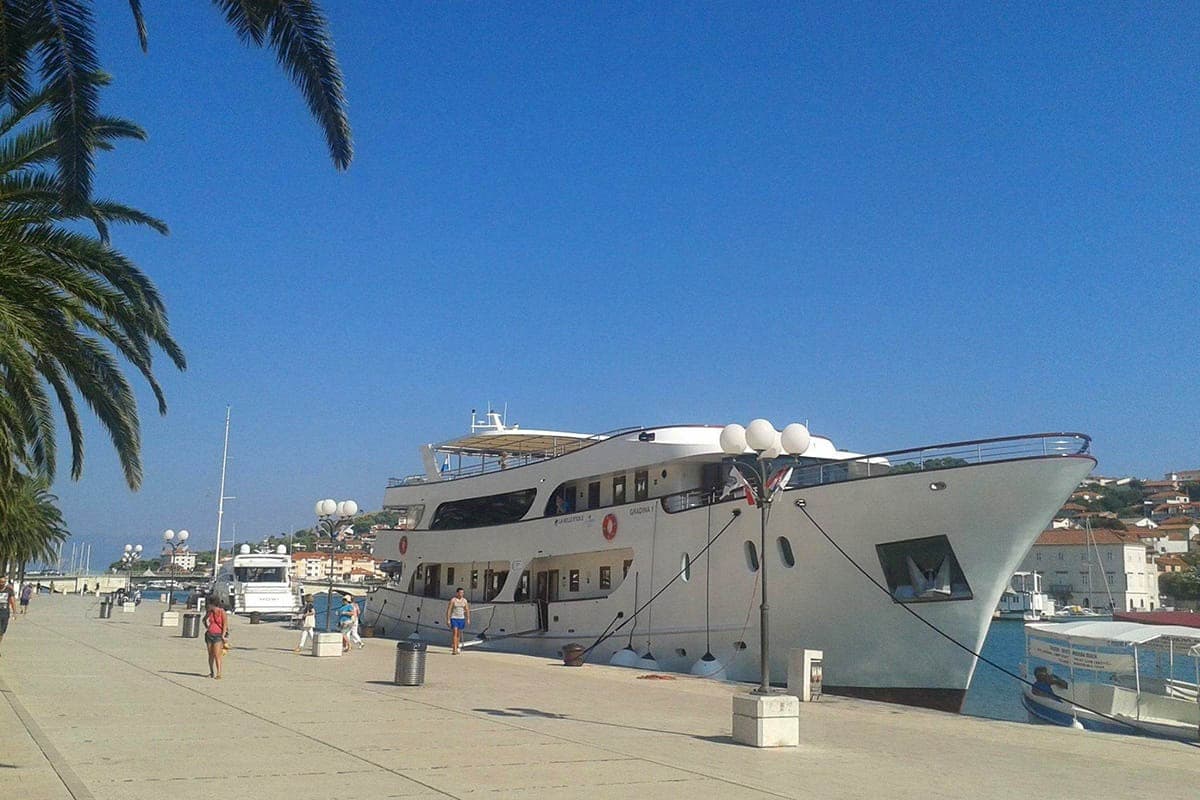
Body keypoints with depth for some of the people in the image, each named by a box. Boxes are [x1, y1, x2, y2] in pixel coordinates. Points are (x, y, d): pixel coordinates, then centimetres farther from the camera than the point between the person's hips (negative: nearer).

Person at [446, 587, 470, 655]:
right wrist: (448, 620, -13)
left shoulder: (464, 600, 6)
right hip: (454, 619, -4)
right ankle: (454, 649, -20)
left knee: (458, 634, 11)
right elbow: (448, 610, -8)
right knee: (454, 633, -16)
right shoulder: (453, 600, -7)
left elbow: (467, 610, 8)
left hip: (461, 619, 4)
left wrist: (468, 619, 0)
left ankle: (457, 648, 21)